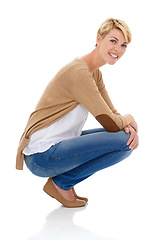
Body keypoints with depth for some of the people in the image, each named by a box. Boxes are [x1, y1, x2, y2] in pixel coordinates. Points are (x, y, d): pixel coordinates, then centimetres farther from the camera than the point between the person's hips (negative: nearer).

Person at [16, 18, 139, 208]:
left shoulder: (95, 74, 11)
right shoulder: (79, 73, -20)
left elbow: (112, 113, 12)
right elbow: (110, 123, -21)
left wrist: (130, 129, -9)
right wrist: (129, 120, 1)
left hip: (60, 145, 10)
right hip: (42, 155, -10)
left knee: (127, 137, 10)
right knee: (122, 140, -18)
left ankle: (63, 181, 10)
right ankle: (61, 183, -3)